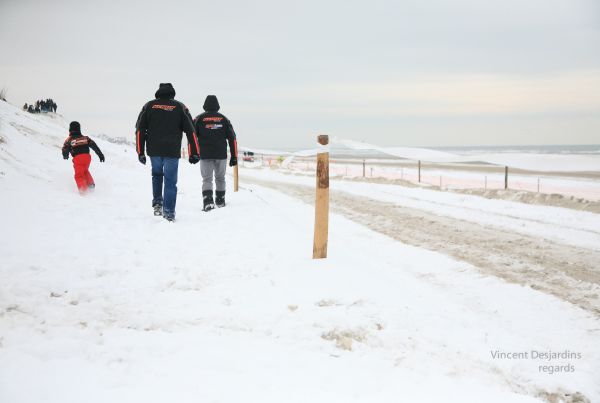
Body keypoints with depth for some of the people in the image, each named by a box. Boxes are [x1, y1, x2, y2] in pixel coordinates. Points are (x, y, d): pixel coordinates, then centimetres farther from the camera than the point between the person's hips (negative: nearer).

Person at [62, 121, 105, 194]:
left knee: (79, 175, 4)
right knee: (85, 171, 29)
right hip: (87, 157, 3)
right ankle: (91, 184, 20)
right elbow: (94, 146, 8)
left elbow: (65, 150, 11)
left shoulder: (69, 140, 9)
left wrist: (65, 156, 33)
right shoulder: (85, 138, 16)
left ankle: (83, 189, -15)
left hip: (77, 158, -3)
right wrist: (100, 154, 7)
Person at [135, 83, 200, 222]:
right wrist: (194, 153, 2)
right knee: (170, 181, 4)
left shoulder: (149, 106, 6)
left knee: (157, 174, 26)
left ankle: (157, 202, 16)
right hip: (172, 151, -2)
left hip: (154, 150, 2)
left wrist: (140, 152, 7)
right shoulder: (180, 107, 3)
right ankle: (169, 213, 0)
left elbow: (140, 129, 4)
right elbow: (190, 131, 0)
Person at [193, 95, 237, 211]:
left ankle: (208, 201, -20)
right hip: (221, 155, 1)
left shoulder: (199, 119, 1)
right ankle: (220, 201, 25)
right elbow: (232, 138, 5)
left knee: (207, 179, 0)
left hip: (205, 155, -1)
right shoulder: (224, 119, 5)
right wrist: (234, 156, 8)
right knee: (220, 178, 16)